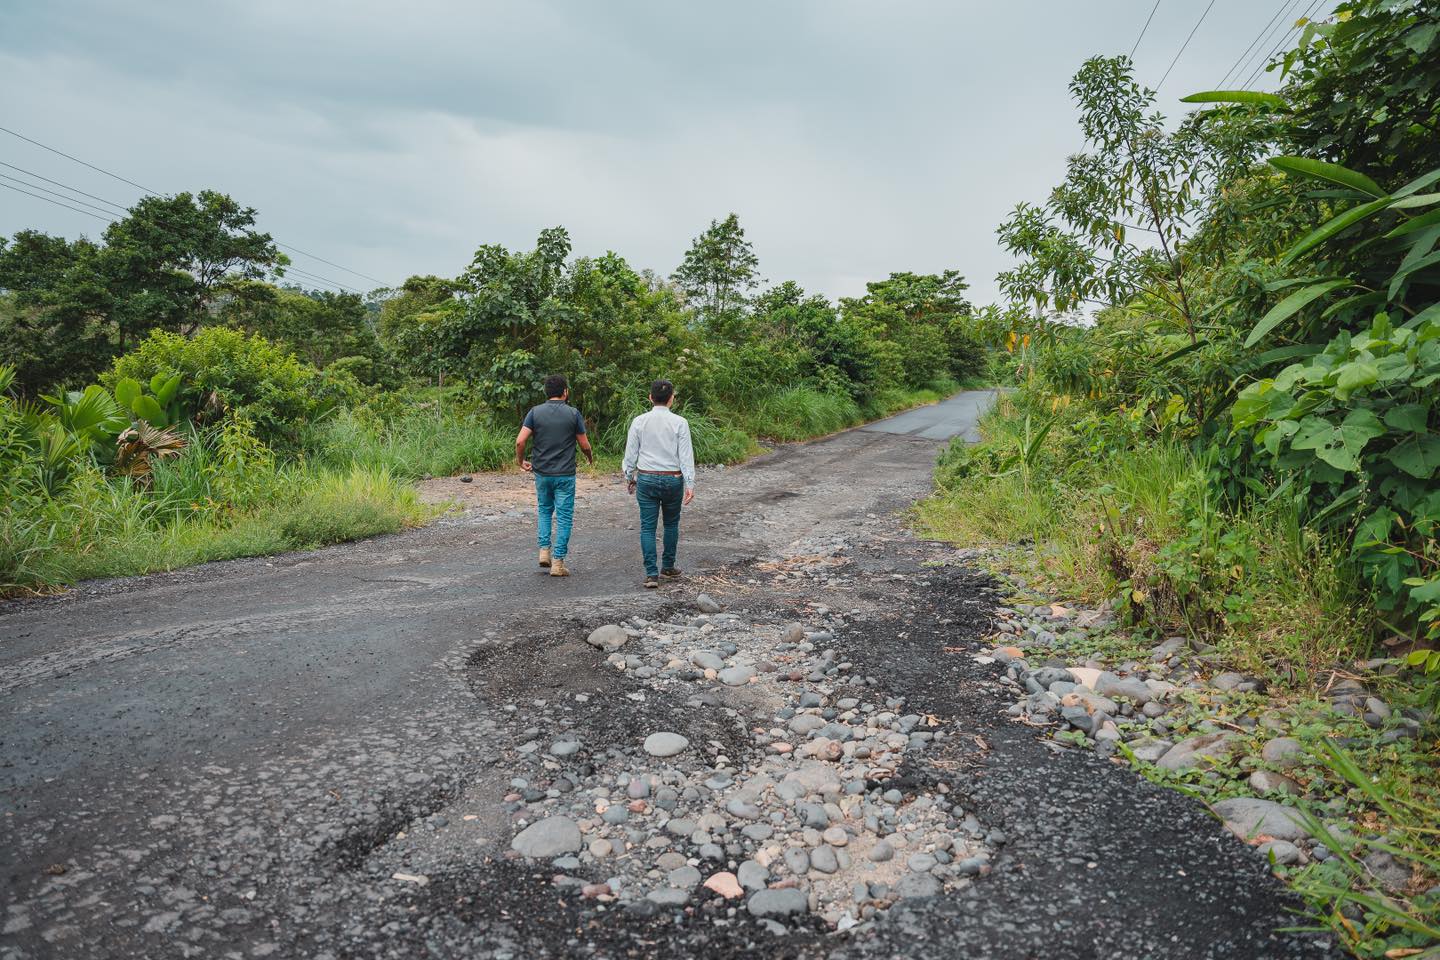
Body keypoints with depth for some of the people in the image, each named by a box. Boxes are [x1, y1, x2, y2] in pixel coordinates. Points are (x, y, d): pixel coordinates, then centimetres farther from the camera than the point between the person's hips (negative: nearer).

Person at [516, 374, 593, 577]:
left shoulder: (535, 412, -2)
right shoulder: (573, 414, -6)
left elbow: (520, 441, -9)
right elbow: (584, 445, -1)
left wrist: (520, 462, 9)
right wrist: (590, 458, 21)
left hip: (541, 472, 3)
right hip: (565, 474, -3)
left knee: (544, 510, 23)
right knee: (564, 517, 4)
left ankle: (544, 550, 12)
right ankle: (558, 562, 3)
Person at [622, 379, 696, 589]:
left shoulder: (639, 422, -2)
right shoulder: (679, 422, -6)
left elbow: (631, 453, 3)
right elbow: (686, 455, -8)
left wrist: (630, 477, 16)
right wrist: (690, 484, -7)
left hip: (646, 478, 1)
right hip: (672, 479, 0)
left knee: (647, 526, 3)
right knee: (671, 524, 18)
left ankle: (651, 574, -3)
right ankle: (668, 566, 29)